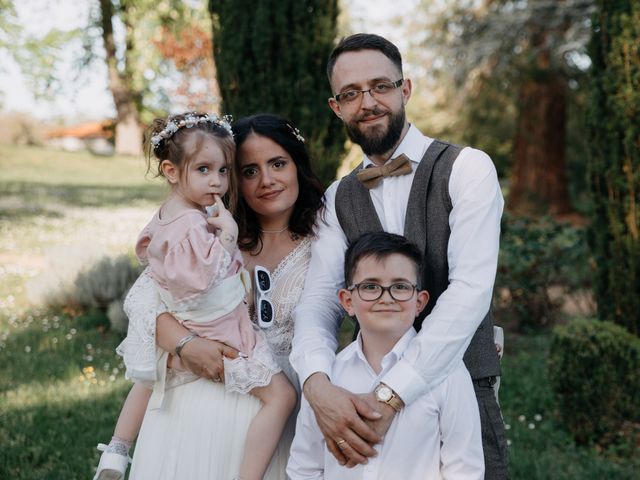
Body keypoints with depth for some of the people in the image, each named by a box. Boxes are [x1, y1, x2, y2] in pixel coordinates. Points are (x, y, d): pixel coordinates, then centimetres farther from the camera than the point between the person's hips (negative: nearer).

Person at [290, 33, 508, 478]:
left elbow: (471, 289, -19)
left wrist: (391, 395, -26)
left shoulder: (466, 168, -7)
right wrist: (317, 384, -25)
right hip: (370, 400, 4)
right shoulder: (339, 198, 7)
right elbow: (319, 300, -4)